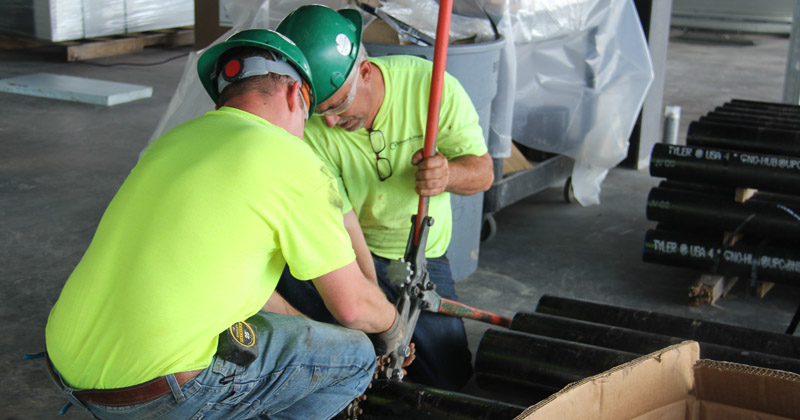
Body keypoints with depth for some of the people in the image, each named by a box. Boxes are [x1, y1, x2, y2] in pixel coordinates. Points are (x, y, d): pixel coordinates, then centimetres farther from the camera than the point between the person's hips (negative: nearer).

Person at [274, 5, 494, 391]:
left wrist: (448, 174, -37)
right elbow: (346, 234, -24)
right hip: (348, 255, -1)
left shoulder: (429, 84, -19)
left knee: (449, 379, -9)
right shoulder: (311, 131, -22)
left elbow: (482, 171, -12)